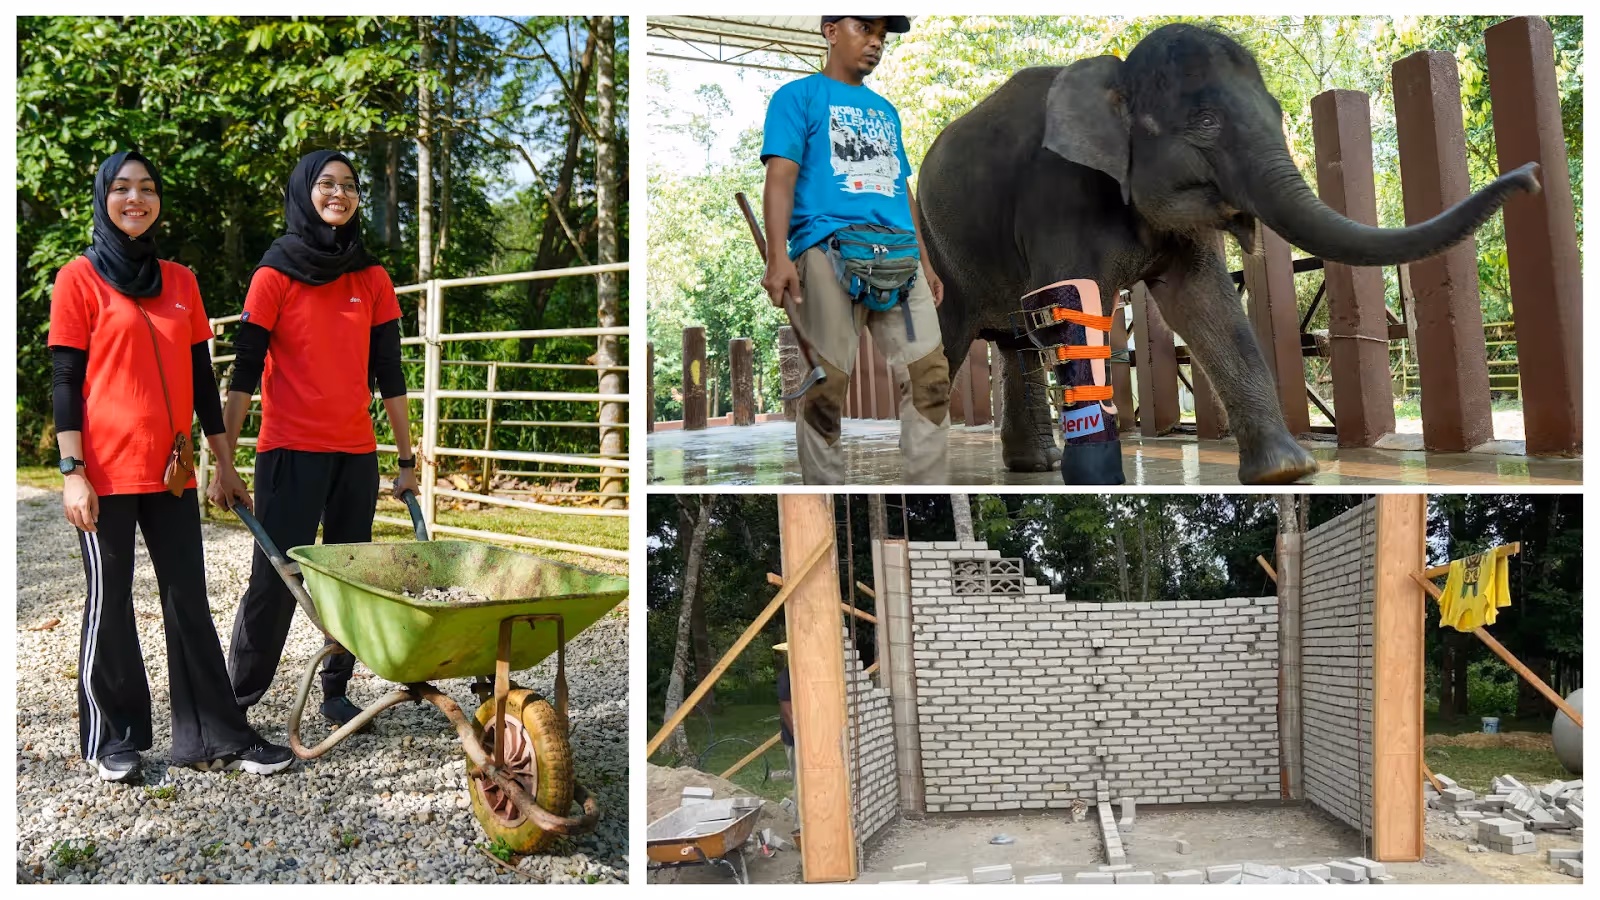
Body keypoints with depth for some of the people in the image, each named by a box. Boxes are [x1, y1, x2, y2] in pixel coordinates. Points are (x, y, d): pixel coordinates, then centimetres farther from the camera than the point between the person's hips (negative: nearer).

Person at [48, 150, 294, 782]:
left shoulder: (180, 281, 13)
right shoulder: (80, 279, -1)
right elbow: (64, 382, -5)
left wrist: (224, 462, 13)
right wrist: (73, 472, -11)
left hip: (171, 469, 4)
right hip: (107, 472, -4)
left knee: (189, 599, 5)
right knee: (110, 602, 5)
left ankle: (211, 736, 12)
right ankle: (111, 740, 20)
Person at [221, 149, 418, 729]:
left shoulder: (371, 279, 9)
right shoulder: (275, 274, -1)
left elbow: (390, 375, 10)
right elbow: (245, 371, -3)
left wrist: (407, 459, 8)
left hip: (355, 453, 4)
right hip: (289, 451, -3)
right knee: (275, 580, -4)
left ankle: (335, 692, 19)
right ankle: (235, 701, 9)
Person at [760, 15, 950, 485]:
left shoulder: (885, 110, 28)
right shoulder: (799, 96, 9)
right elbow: (781, 176, -3)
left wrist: (926, 263, 21)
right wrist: (777, 258, -17)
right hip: (828, 250, -5)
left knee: (930, 376, -6)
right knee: (826, 385, -7)